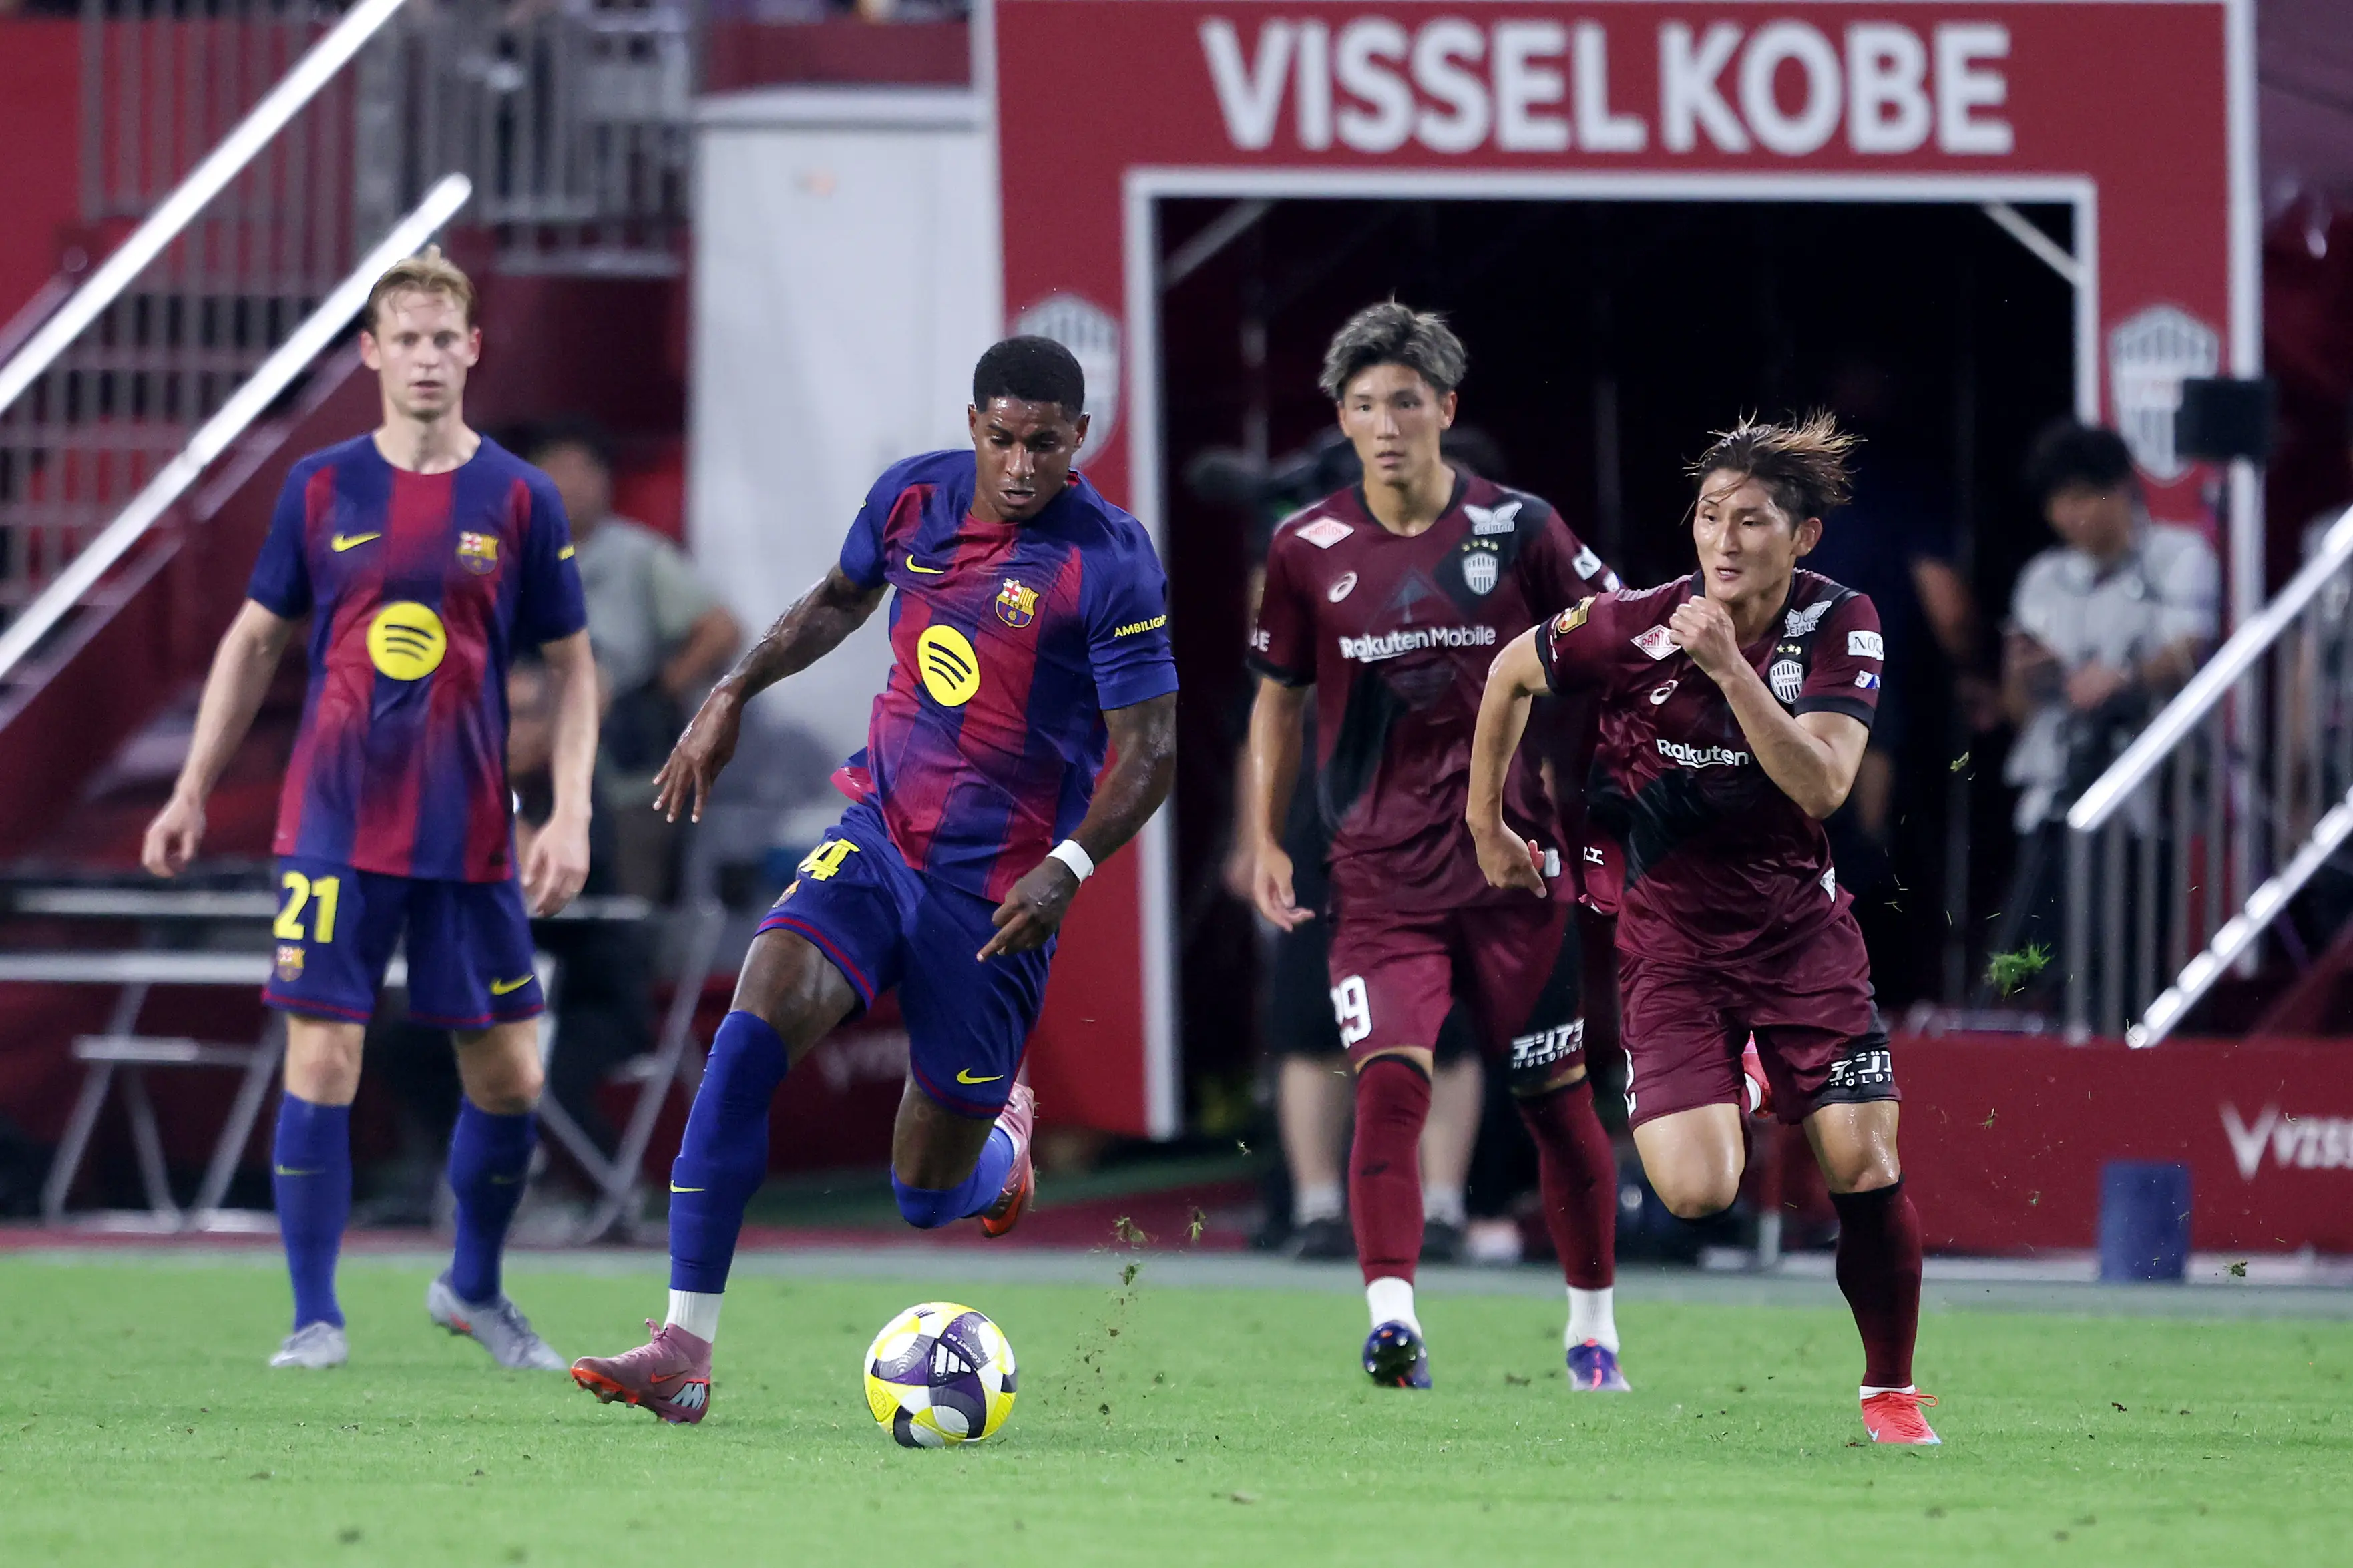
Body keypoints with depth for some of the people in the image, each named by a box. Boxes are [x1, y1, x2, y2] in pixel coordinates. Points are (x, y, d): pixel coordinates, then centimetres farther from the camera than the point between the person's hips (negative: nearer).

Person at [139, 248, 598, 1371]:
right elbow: (255, 642, 12)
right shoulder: (322, 489, 2)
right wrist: (193, 792, 9)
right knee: (321, 1064, -8)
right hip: (336, 825, -1)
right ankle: (315, 1318, 2)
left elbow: (572, 669, 6)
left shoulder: (519, 500, 1)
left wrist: (572, 816, -5)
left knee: (509, 1078, 5)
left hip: (470, 838, 1)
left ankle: (474, 1288, 28)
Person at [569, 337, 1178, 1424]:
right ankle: (684, 1351, -23)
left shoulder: (1111, 564, -15)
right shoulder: (912, 496, 0)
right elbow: (842, 599, 23)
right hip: (878, 835, 3)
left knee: (929, 1195, 5)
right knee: (754, 1028, -23)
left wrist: (1070, 868, -28)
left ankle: (1002, 1135, 46)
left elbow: (1148, 750, -13)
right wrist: (734, 694, 14)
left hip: (997, 892, -3)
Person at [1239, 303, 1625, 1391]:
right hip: (1379, 878, 0)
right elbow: (1280, 699, 14)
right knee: (1389, 1085, -19)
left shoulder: (1520, 531, -2)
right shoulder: (1308, 552, 2)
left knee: (1558, 1098, 7)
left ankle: (1592, 1324, 23)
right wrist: (1263, 840, 6)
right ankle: (1392, 1321, -25)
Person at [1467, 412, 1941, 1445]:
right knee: (1696, 1192, -16)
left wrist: (1731, 667, -31)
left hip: (1799, 923, 1)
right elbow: (1511, 673, 4)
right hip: (1669, 928, -1)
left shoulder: (1839, 624, -10)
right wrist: (1487, 825, 11)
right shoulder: (1633, 628, -16)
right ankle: (1737, 1089, 23)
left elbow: (1821, 785, -22)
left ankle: (1891, 1392, 14)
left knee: (1865, 1168, -9)